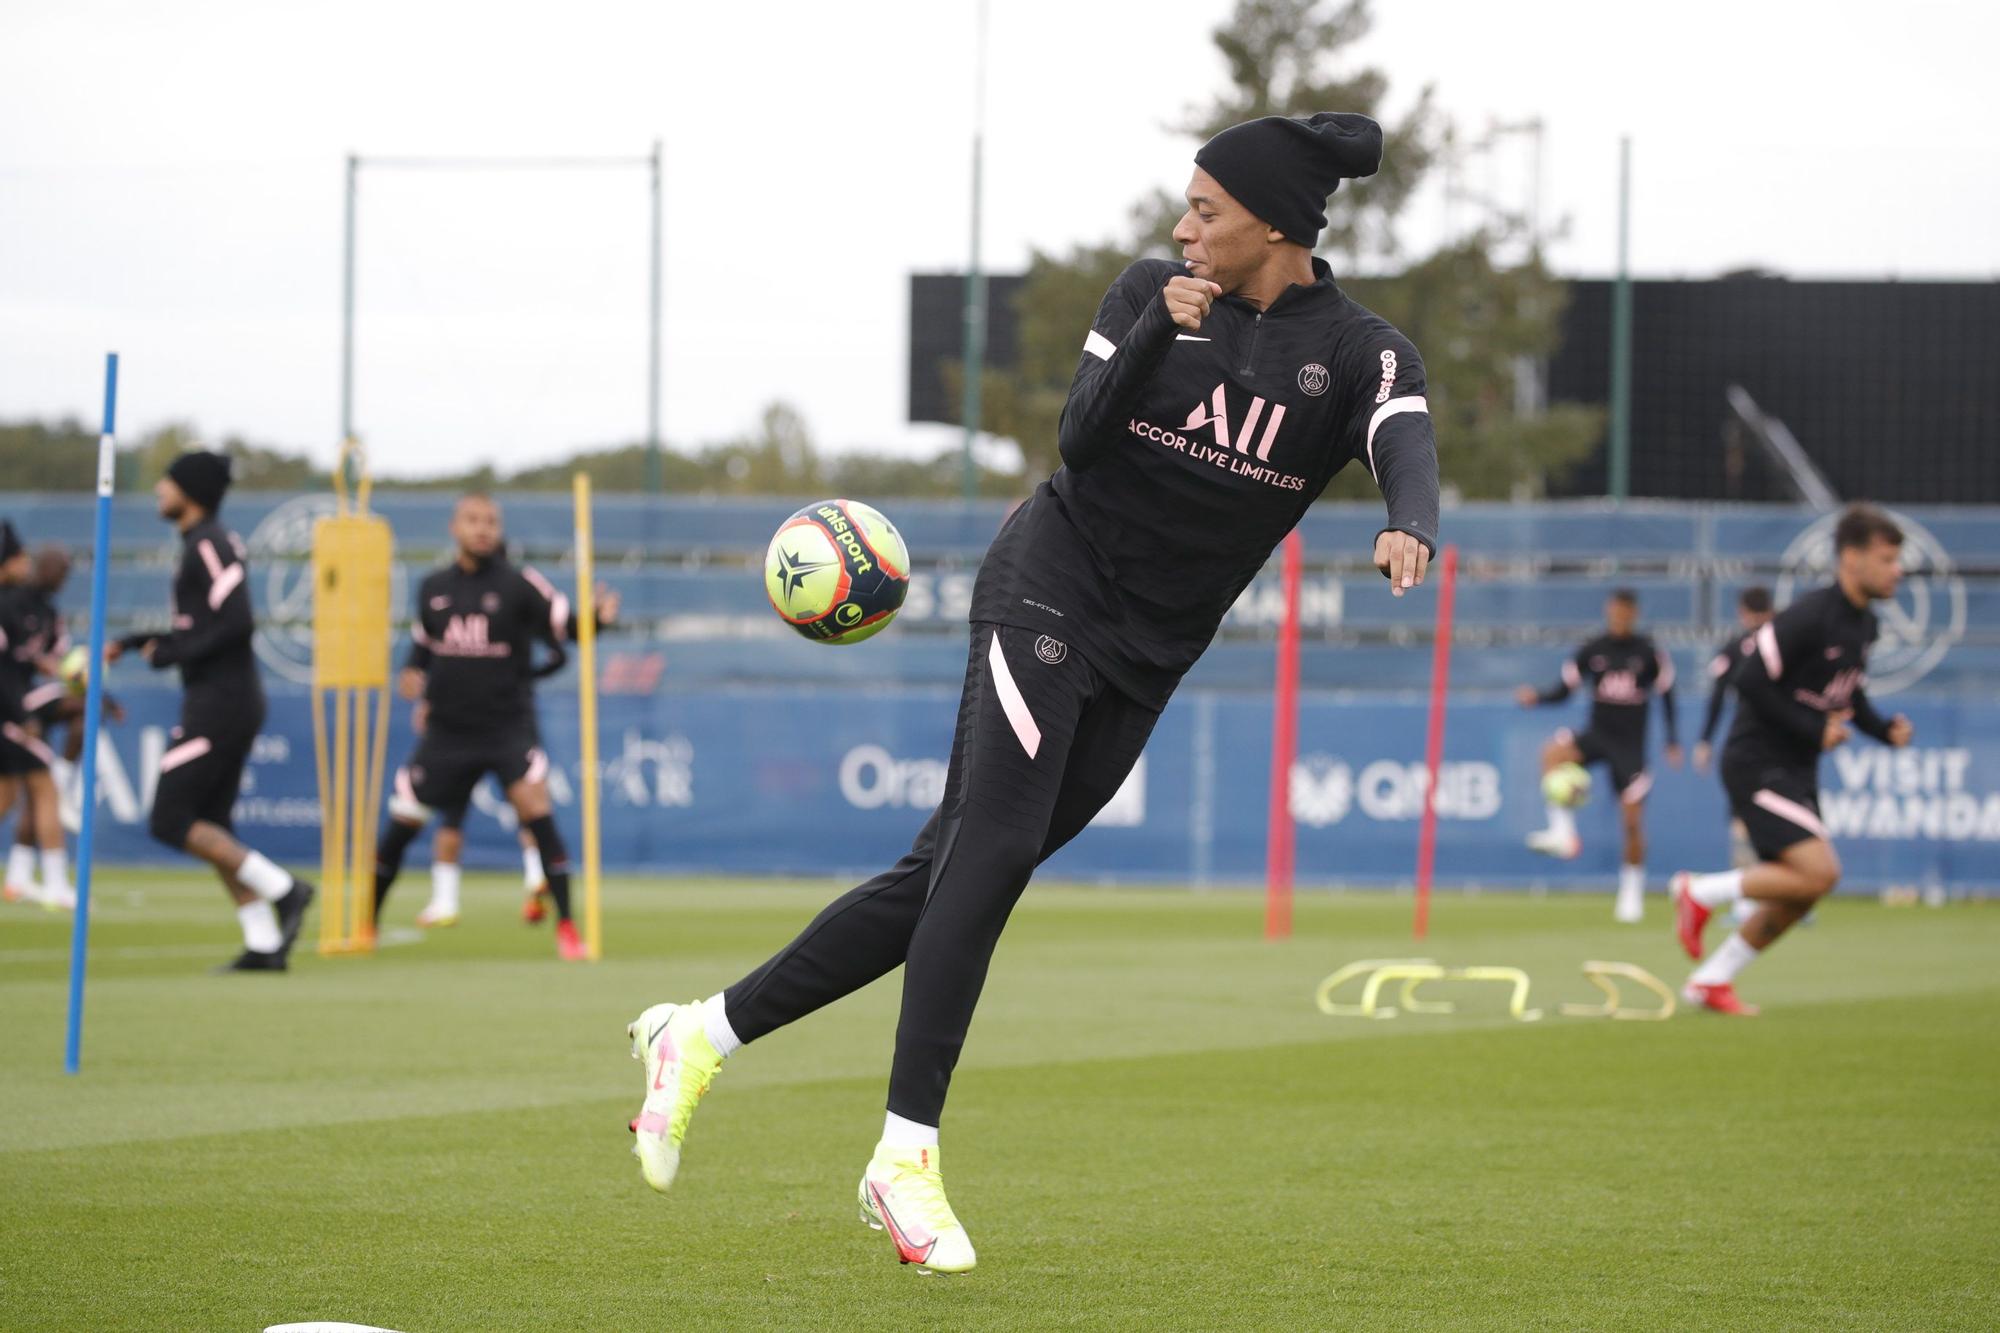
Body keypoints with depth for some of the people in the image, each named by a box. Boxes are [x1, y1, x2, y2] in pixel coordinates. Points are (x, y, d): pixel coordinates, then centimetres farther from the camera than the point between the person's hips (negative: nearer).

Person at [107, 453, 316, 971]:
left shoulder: (210, 546, -14)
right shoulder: (202, 545, 17)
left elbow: (237, 624, -24)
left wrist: (170, 654, -16)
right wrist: (134, 642, 19)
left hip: (218, 704, -10)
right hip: (232, 702, 10)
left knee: (171, 821, -9)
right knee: (210, 828, 10)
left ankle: (281, 888, -10)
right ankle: (263, 945, 8)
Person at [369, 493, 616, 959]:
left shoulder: (520, 585, -5)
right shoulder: (433, 587, 7)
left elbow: (566, 627, -9)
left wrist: (599, 617, -30)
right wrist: (413, 673, 1)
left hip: (508, 724, -4)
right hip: (447, 727, 4)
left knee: (534, 805, -22)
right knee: (402, 820, 7)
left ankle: (566, 926, -16)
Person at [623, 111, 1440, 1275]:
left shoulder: (1362, 356, -4)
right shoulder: (1151, 292, 0)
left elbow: (1409, 450, -24)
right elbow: (1080, 439, -9)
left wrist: (1411, 530, -46)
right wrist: (1158, 334, -24)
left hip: (1147, 657, 2)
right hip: (1053, 584, -2)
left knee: (951, 872, 1)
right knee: (992, 850, -20)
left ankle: (704, 1035, 10)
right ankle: (907, 1154, -20)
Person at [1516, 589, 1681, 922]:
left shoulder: (1649, 653, -1)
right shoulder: (1591, 651, 1)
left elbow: (1666, 694, 9)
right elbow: (1563, 689, 4)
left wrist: (1672, 741, 7)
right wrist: (1537, 697, -16)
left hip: (1631, 743, -1)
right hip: (1596, 735, 1)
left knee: (1633, 820, -4)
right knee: (1553, 752, -31)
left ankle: (1632, 893, 13)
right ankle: (1563, 833, -28)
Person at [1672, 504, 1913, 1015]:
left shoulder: (1863, 624, 9)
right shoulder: (1810, 617, -20)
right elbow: (1751, 679, -22)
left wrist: (1885, 728, 3)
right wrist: (1814, 731, -20)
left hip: (1796, 771, 9)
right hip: (1757, 765, -9)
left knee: (1798, 896, 10)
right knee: (1818, 872, -20)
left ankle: (1711, 980, 22)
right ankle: (1701, 893, -2)